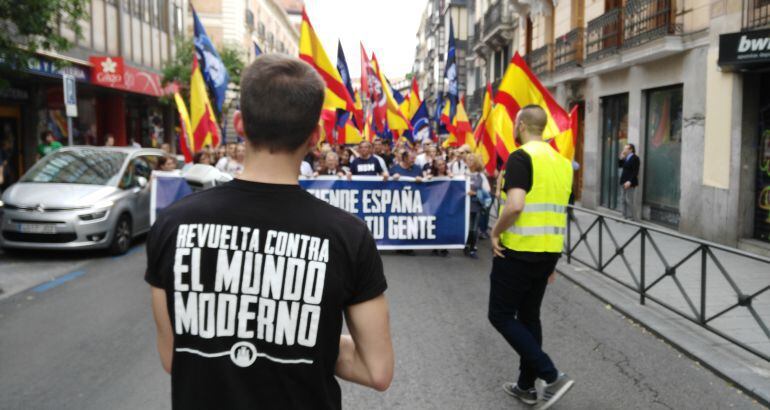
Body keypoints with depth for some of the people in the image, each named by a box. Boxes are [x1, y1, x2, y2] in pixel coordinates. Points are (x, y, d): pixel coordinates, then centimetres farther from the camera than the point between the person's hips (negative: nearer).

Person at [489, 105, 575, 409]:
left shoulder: (521, 157, -14)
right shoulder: (561, 161, 11)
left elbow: (515, 205, -28)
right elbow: (556, 209, 16)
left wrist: (496, 232, -11)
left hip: (519, 251, -8)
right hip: (549, 251, 8)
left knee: (501, 315, 4)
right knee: (529, 316, 17)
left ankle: (552, 376, -2)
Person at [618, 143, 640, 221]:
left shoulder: (635, 158, -12)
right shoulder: (626, 158, 14)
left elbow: (635, 172, -17)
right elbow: (619, 166, 20)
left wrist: (629, 181, -24)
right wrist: (621, 158, 5)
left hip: (630, 183, -9)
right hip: (624, 182, 9)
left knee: (629, 200, -7)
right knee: (623, 200, 11)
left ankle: (631, 218, -1)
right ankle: (625, 216, 18)